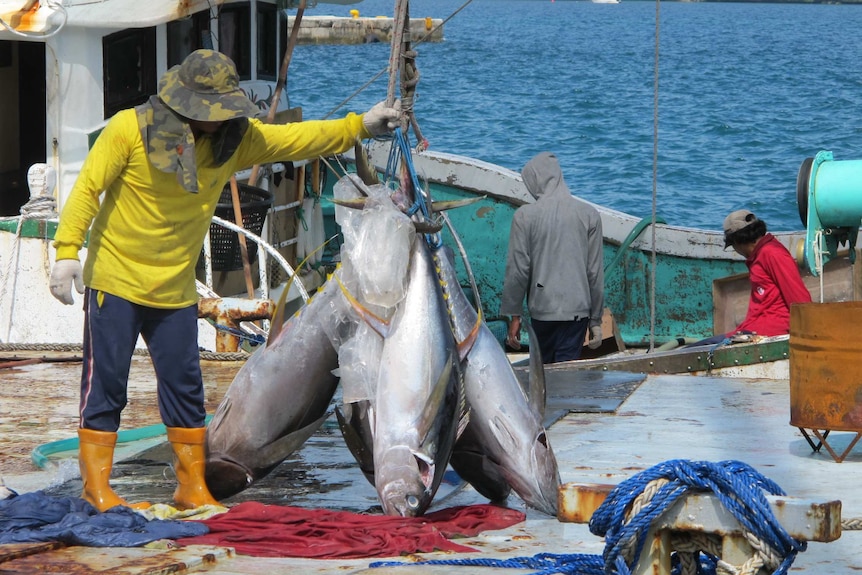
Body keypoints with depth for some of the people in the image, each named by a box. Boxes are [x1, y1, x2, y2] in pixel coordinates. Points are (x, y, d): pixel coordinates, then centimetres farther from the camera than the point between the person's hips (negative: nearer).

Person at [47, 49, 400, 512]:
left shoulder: (234, 139, 2)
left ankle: (192, 487, 17)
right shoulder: (130, 129, -14)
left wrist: (360, 125, 0)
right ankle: (96, 486, 8)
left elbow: (296, 139, 7)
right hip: (116, 281, -5)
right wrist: (67, 251, -22)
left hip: (176, 291, 5)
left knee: (185, 386, 7)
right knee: (105, 383, -1)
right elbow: (87, 188, -14)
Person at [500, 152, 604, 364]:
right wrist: (596, 320, 11)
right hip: (577, 309, 1)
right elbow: (595, 272, 4)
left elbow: (517, 269, -3)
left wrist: (514, 315, 6)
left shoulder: (525, 216, -4)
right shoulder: (589, 214, 2)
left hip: (542, 308, -1)